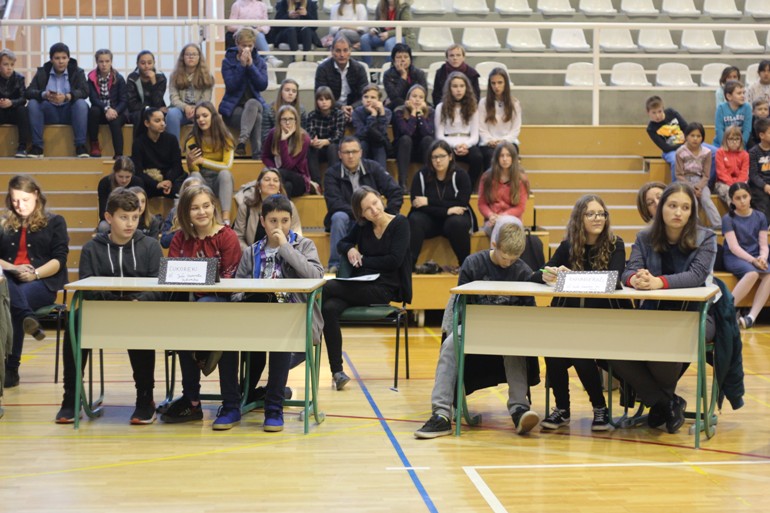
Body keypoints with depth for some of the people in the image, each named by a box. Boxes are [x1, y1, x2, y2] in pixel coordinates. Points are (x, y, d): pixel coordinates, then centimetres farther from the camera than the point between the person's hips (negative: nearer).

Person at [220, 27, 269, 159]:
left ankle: (242, 141, -48)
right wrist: (242, 65, -16)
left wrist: (251, 65, -14)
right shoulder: (228, 61, 2)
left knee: (252, 104, -37)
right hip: (233, 107, -2)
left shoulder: (259, 61, 8)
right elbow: (231, 86, -13)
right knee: (256, 118, -34)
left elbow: (263, 85, -8)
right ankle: (258, 153, -37)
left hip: (255, 103, 2)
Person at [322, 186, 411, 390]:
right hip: (360, 287, 5)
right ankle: (337, 371, -27)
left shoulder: (400, 223, -2)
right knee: (329, 309, -29)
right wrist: (349, 249, 3)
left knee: (326, 287, -26)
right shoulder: (362, 226, 13)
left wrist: (363, 260, -4)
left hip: (384, 289, -5)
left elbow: (394, 260, -11)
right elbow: (342, 243, 26)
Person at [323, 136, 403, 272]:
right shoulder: (332, 174, -5)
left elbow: (396, 193, -6)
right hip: (346, 222, -1)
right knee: (339, 217, -34)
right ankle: (335, 265, -27)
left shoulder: (373, 168, -1)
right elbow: (334, 204, -18)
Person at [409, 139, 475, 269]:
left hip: (455, 218, -1)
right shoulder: (422, 175, -3)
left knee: (456, 223, -36)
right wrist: (447, 210, -22)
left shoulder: (460, 175, -4)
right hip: (430, 219, 1)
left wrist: (430, 201, -20)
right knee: (415, 220, -31)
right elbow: (417, 205, -12)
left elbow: (462, 205, -14)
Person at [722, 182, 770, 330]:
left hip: (755, 257, 4)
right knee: (752, 273, -37)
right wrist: (752, 260, -24)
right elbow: (734, 247, -11)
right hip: (734, 258, -4)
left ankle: (751, 317, -38)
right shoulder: (728, 219, -2)